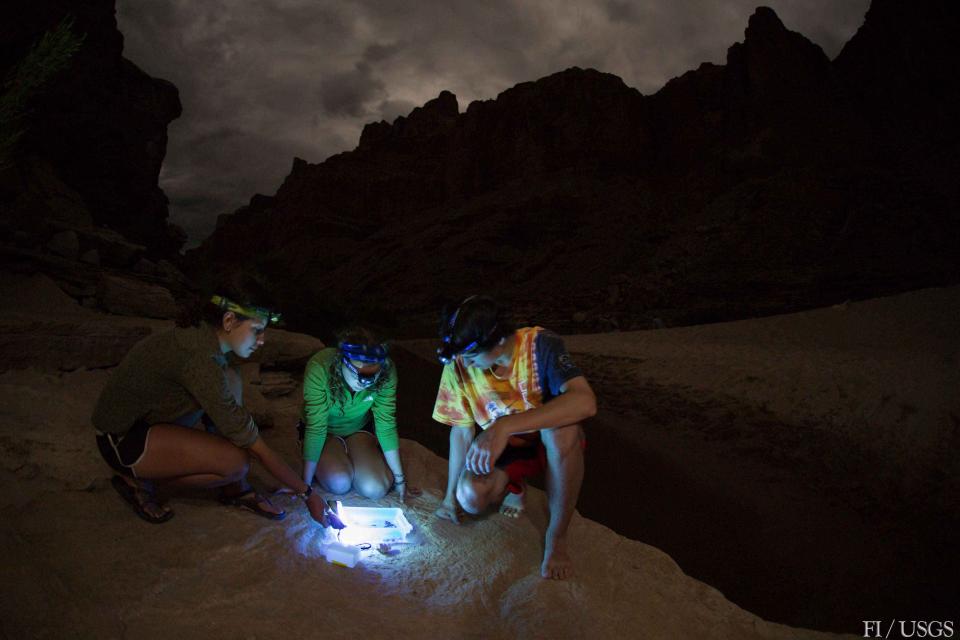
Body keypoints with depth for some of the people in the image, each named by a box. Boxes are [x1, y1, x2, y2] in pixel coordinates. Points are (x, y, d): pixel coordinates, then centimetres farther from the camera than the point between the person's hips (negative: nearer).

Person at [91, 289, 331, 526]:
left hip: (147, 419, 9)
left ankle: (234, 488, 0)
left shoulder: (203, 336, -4)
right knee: (237, 462, -23)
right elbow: (257, 448, -27)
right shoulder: (201, 359, -30)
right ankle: (139, 479, 0)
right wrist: (308, 494, -20)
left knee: (230, 381, -5)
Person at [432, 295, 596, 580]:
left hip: (552, 441, -3)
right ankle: (513, 484, 10)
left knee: (563, 428, -39)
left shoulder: (540, 345, -28)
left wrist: (506, 425, -51)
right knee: (471, 496, -28)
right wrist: (451, 495, 3)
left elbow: (585, 401, -44)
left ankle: (557, 537, -18)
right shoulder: (459, 365, -18)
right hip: (505, 448, 3)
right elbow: (462, 430, -4)